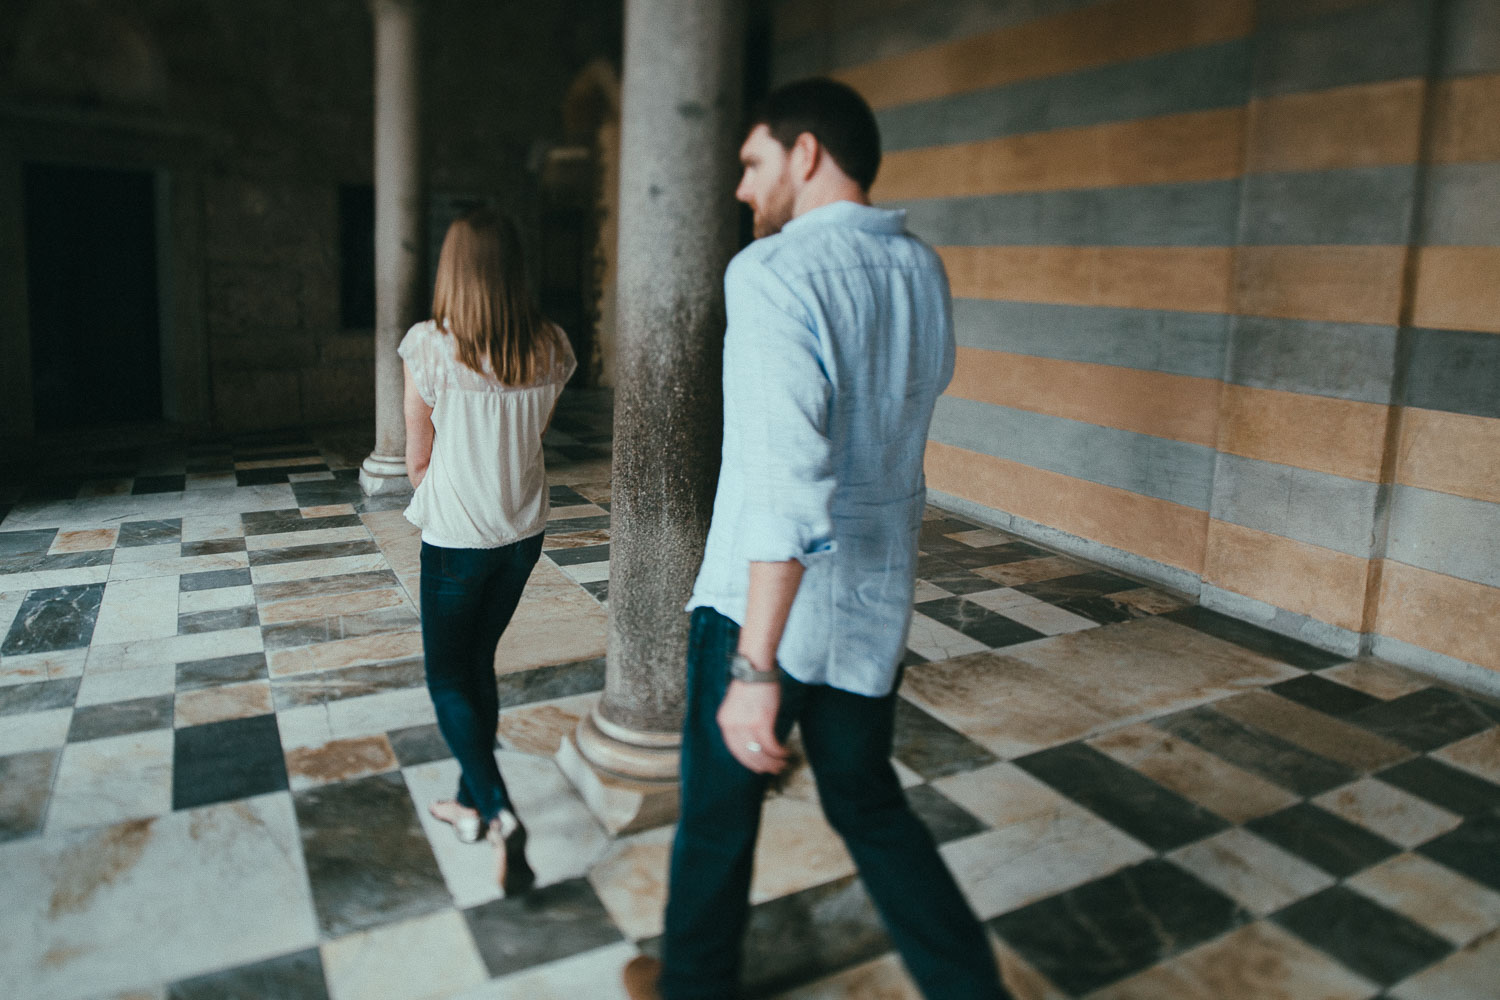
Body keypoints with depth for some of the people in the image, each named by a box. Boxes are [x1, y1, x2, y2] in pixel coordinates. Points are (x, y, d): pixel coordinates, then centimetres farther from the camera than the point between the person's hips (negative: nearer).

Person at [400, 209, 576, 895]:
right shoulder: (550, 349, -6)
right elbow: (534, 435, 5)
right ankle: (471, 801, 34)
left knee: (446, 676, 11)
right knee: (479, 660, 21)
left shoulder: (431, 348, -17)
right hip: (525, 529, 5)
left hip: (457, 534, -5)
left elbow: (418, 460, -7)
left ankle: (500, 815, -2)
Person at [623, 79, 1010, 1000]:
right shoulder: (925, 270, 4)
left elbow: (788, 480, -29)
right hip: (878, 599, 6)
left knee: (720, 803, 17)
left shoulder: (773, 272, -18)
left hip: (768, 601, -6)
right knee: (869, 804, 23)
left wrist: (755, 665, -28)